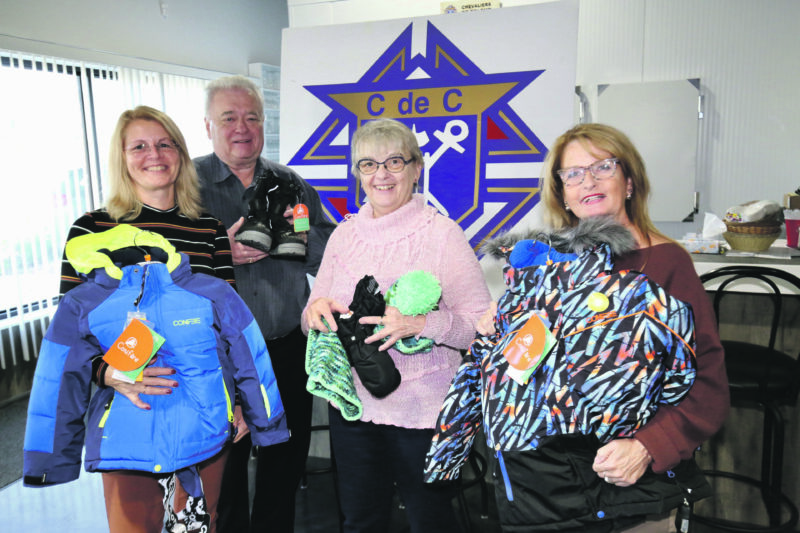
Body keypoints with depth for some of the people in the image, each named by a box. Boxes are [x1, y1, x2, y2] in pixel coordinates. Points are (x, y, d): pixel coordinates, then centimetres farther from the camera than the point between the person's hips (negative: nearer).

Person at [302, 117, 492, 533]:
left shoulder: (442, 233, -9)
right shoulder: (344, 234, 5)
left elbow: (482, 324, -12)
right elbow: (313, 323, 10)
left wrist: (421, 322, -28)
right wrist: (315, 308, -13)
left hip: (423, 411, -4)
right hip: (351, 403, 4)